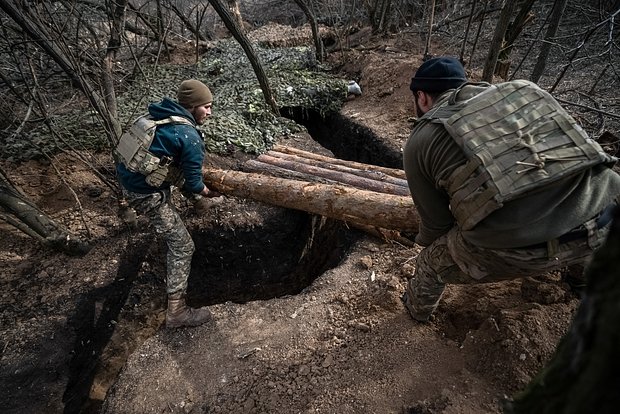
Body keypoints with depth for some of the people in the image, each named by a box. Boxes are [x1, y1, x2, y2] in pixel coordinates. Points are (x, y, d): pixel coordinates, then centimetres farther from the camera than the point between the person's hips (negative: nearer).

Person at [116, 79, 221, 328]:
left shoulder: (159, 115, 6)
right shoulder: (190, 138, -19)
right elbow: (193, 185, -13)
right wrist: (210, 193, 8)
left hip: (127, 176, 8)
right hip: (145, 193, -8)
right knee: (182, 246, -1)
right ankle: (177, 311, 4)